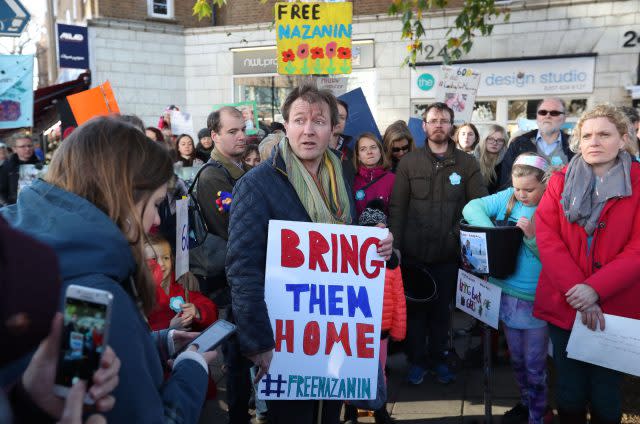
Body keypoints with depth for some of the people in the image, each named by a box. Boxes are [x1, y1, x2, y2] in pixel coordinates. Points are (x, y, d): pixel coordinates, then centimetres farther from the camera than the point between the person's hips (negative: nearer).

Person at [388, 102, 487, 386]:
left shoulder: (467, 164, 3)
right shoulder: (409, 163, 2)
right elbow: (397, 207, -2)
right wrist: (395, 245, -8)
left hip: (448, 254, 1)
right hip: (414, 252, 0)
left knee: (442, 309, 13)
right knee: (415, 308, 11)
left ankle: (438, 358, 32)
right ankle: (416, 360, 28)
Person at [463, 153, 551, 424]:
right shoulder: (508, 198, -1)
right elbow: (472, 207, -8)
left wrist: (533, 237, -32)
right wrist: (492, 232, -20)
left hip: (536, 299, -5)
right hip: (506, 292, 5)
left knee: (534, 365, 9)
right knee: (516, 359, 22)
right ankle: (526, 402, 43)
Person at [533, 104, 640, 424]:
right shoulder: (560, 181, 4)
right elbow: (547, 237, -5)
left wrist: (595, 289, -19)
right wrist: (575, 290, -15)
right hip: (564, 304, 1)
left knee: (605, 397, 11)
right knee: (569, 395, 11)